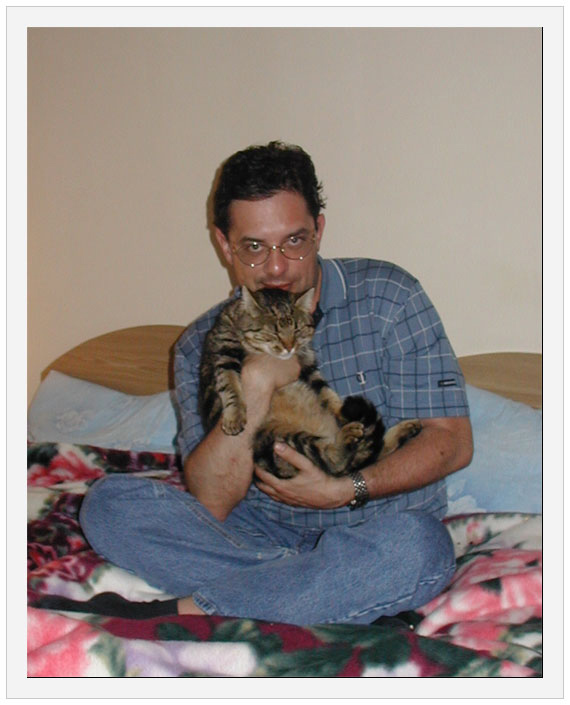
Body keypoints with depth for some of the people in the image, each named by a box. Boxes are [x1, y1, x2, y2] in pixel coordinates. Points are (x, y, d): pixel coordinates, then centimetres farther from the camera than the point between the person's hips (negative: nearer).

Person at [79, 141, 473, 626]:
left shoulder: (387, 298, -6)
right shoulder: (202, 346, -2)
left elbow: (452, 442, -7)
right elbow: (209, 505, -11)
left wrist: (346, 490, -21)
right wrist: (256, 381, -22)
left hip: (372, 530, -1)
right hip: (264, 531, 2)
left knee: (416, 544, -36)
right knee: (110, 503, -15)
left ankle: (185, 612, -23)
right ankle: (321, 589, -22)